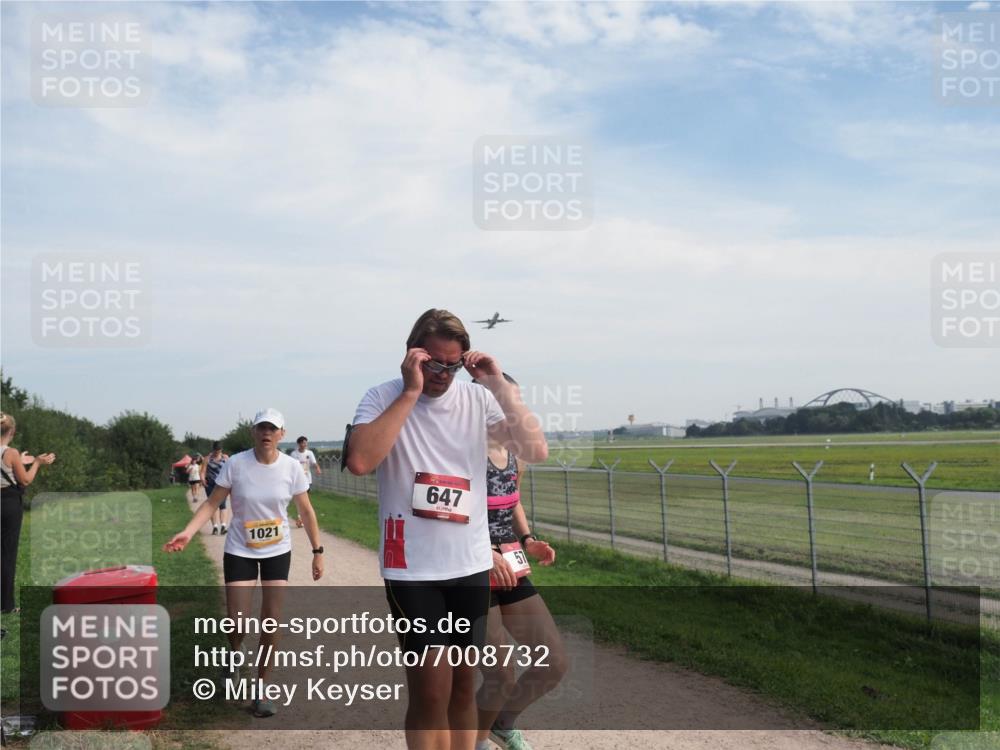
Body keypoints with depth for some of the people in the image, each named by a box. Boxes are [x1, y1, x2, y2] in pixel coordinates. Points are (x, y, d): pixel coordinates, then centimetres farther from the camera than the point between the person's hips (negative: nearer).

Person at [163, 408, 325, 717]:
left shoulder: (291, 467, -10)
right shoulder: (235, 464, -14)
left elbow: (306, 511, -2)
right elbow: (212, 503, -10)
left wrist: (317, 552, -1)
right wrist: (187, 532, -25)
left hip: (278, 551, 1)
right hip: (239, 551, -1)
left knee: (272, 619, -1)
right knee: (237, 619, -4)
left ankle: (261, 689, 14)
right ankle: (233, 656, 34)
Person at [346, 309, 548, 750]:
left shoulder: (478, 400, 1)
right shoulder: (383, 398, -7)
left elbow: (536, 451, -8)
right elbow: (359, 462, -25)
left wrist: (499, 385, -14)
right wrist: (411, 392, -22)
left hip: (471, 565, 4)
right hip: (412, 569, -4)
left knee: (464, 684, 15)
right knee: (431, 690, -5)